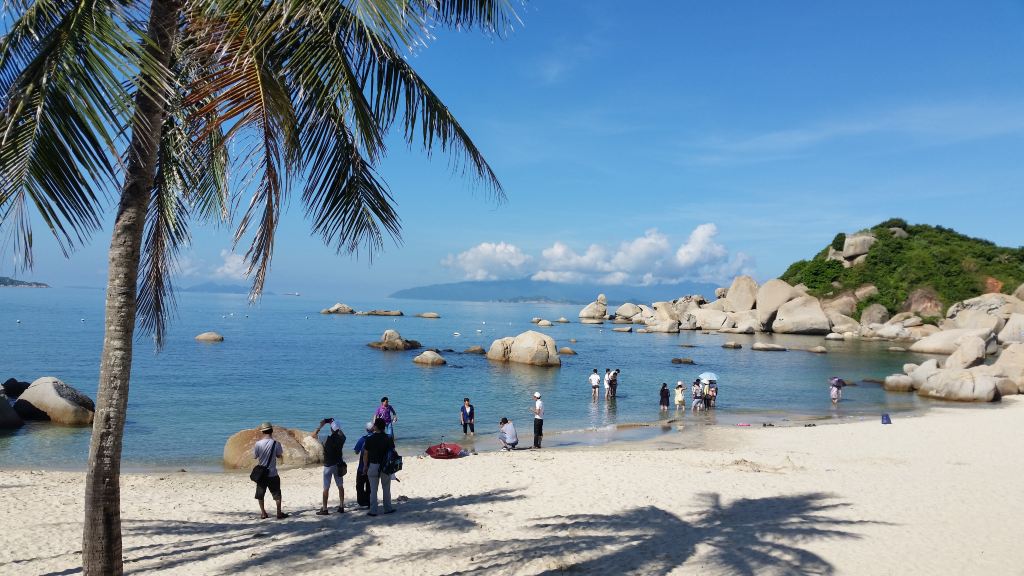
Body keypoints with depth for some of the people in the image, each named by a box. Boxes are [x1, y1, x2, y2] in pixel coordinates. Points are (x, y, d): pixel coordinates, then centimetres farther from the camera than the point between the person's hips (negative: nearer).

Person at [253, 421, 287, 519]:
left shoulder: (258, 443, -9)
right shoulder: (276, 443, -11)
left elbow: (255, 456, 0)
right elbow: (280, 456, -2)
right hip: (272, 473, -1)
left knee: (260, 494, 14)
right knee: (277, 494, 9)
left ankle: (263, 513, 16)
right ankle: (279, 513, 9)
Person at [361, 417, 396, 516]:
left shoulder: (369, 439, -9)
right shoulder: (389, 439, -4)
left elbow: (365, 454, -4)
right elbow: (392, 452, 1)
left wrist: (365, 466, 9)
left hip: (373, 466, -1)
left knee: (373, 489, 6)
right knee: (386, 488, 13)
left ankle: (373, 511, 7)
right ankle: (388, 508, 19)